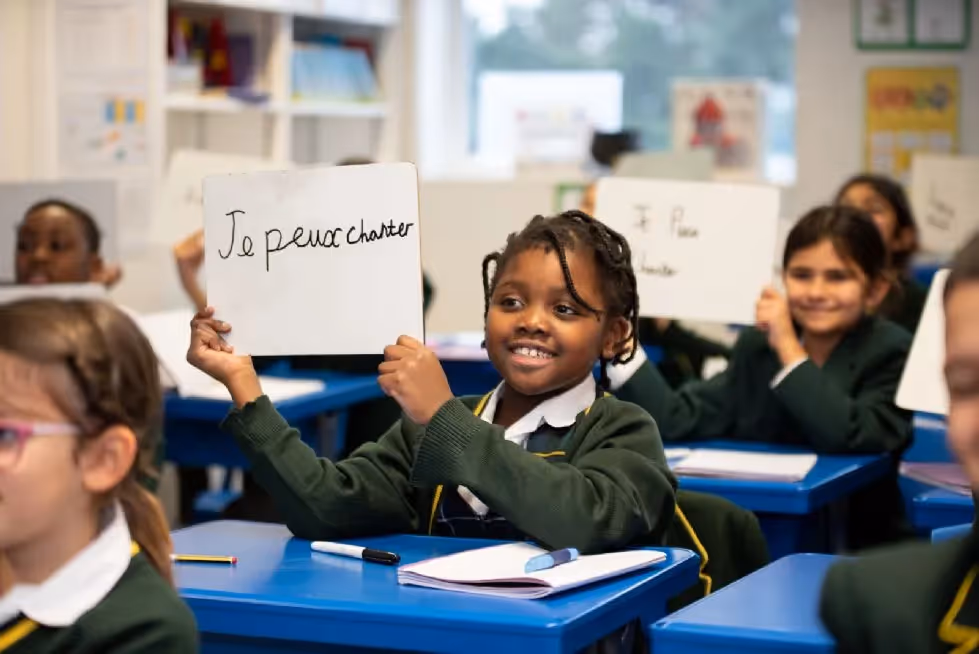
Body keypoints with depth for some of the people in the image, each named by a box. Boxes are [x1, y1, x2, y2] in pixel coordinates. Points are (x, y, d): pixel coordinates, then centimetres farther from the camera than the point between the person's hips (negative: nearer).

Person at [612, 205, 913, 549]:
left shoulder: (892, 353, -7)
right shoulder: (758, 343, 7)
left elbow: (851, 440, -23)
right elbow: (679, 421, -3)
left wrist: (789, 349, -17)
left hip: (857, 554, -3)